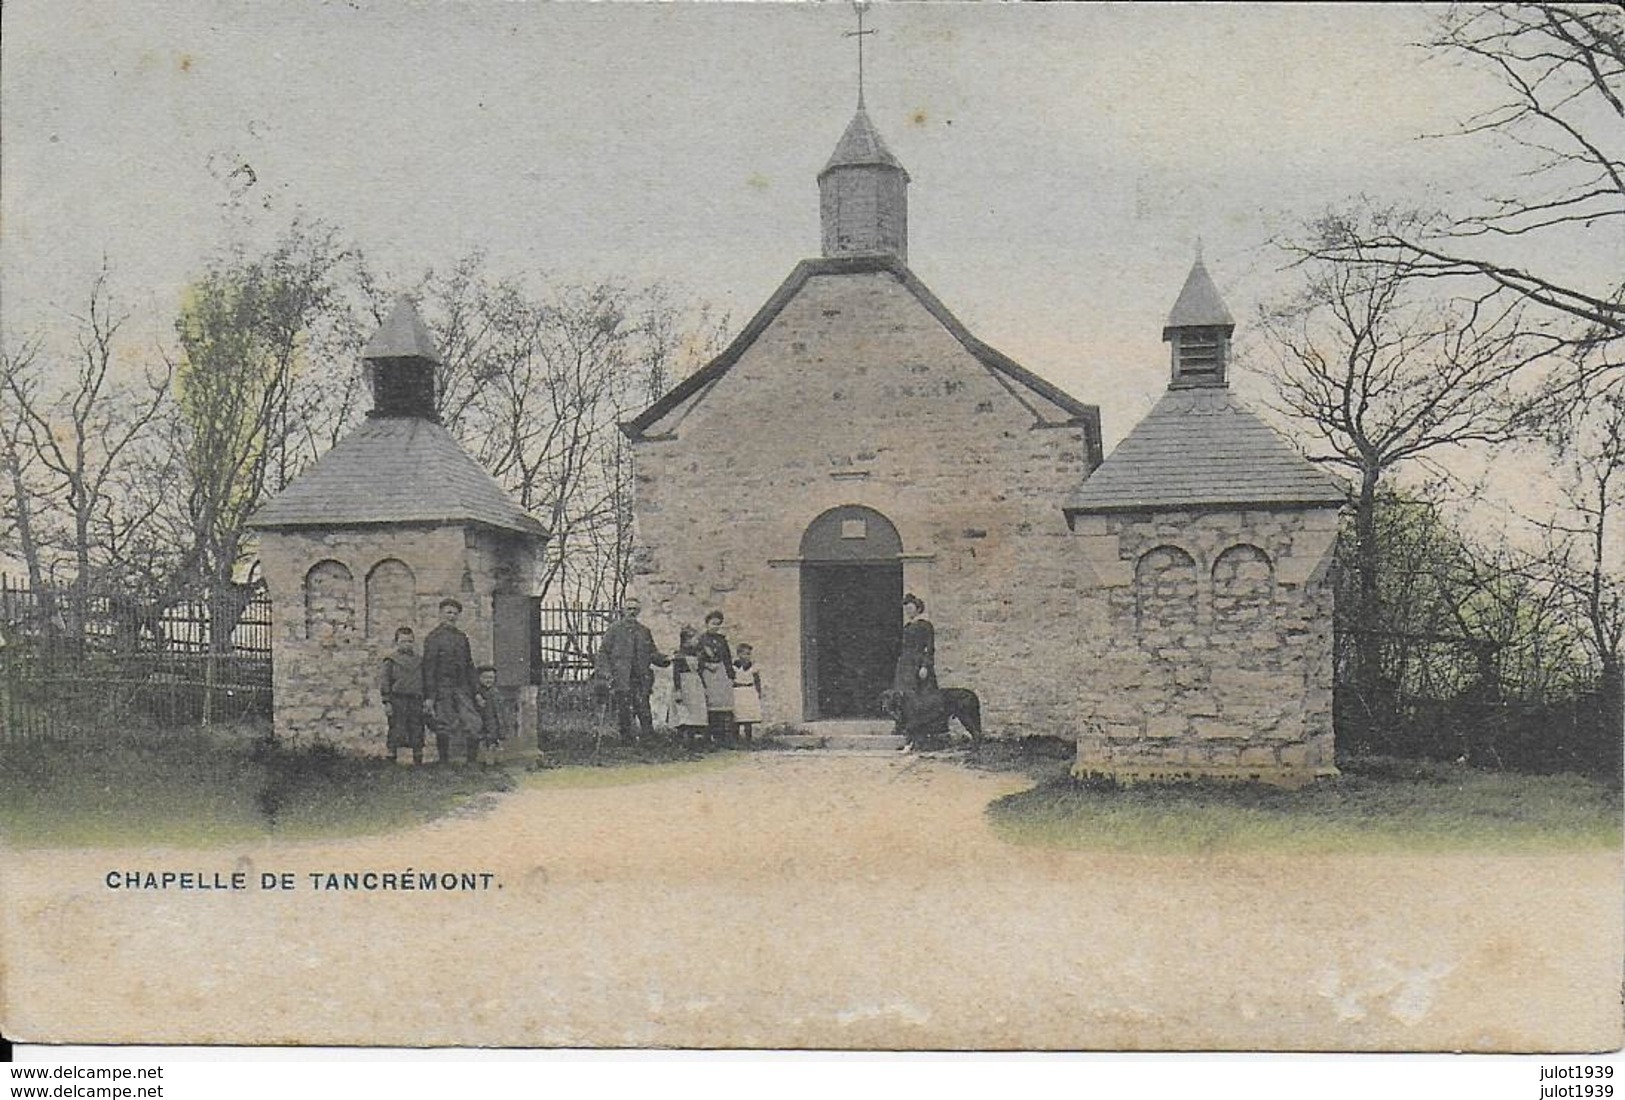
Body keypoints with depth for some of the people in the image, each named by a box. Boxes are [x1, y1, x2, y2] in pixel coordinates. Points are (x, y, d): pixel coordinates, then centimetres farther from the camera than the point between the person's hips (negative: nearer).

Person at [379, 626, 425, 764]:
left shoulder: (419, 662, 13)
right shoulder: (391, 661, 1)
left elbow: (425, 683, 17)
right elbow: (383, 682, -2)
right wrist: (387, 702, -9)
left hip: (416, 701, 4)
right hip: (397, 700, -3)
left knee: (417, 732, 5)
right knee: (396, 732, -4)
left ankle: (418, 761, 11)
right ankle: (392, 757, 2)